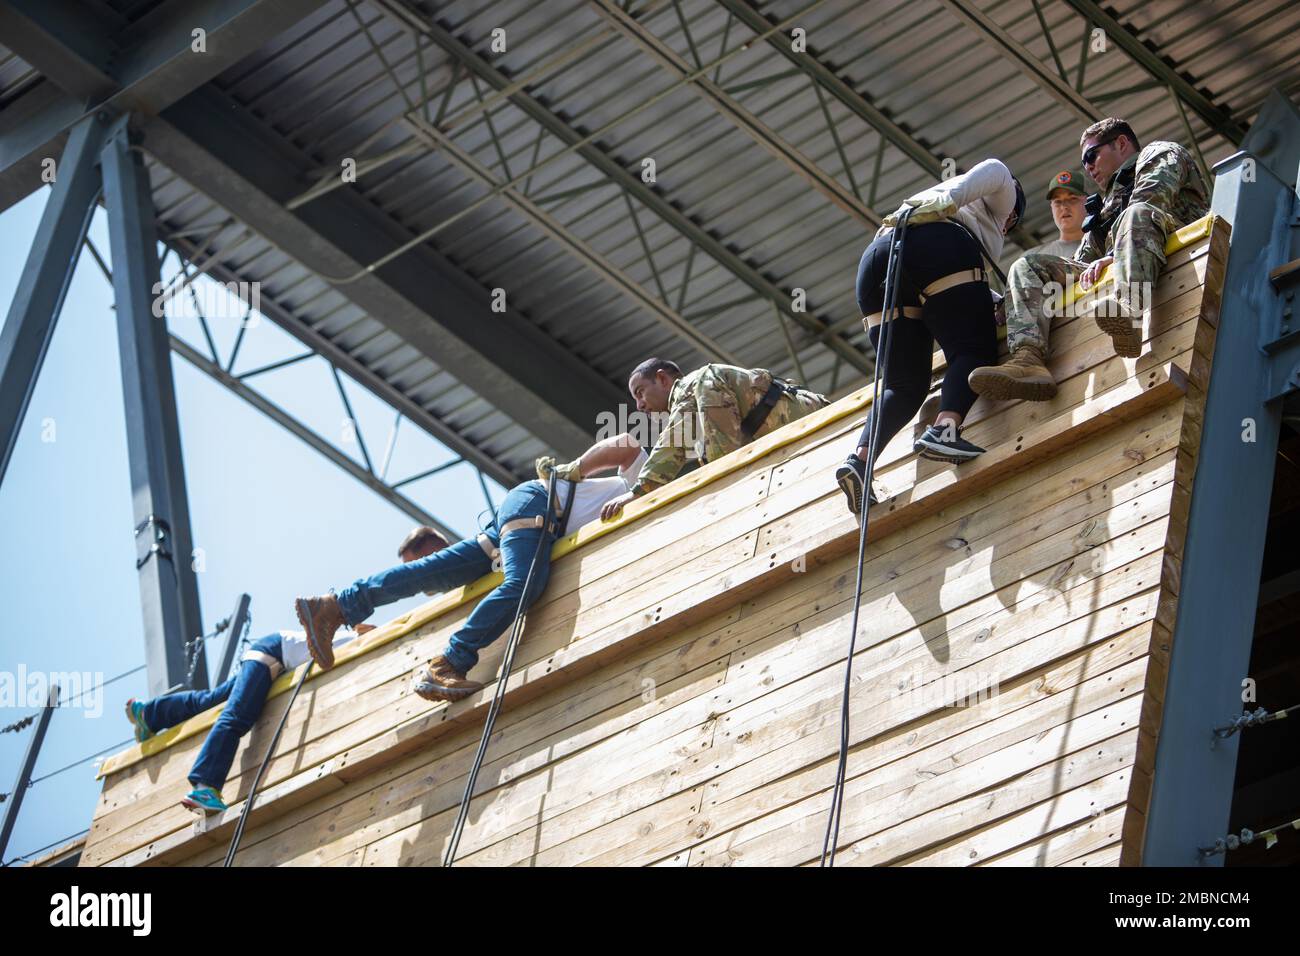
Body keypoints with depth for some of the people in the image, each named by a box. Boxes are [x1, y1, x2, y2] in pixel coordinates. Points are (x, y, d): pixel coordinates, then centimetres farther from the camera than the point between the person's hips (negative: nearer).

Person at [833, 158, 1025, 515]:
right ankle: (945, 429, -40)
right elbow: (995, 170, 5)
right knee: (974, 351, -11)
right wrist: (950, 200, -6)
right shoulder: (999, 196, 30)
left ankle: (860, 458, -20)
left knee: (906, 384, 3)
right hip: (939, 247, -6)